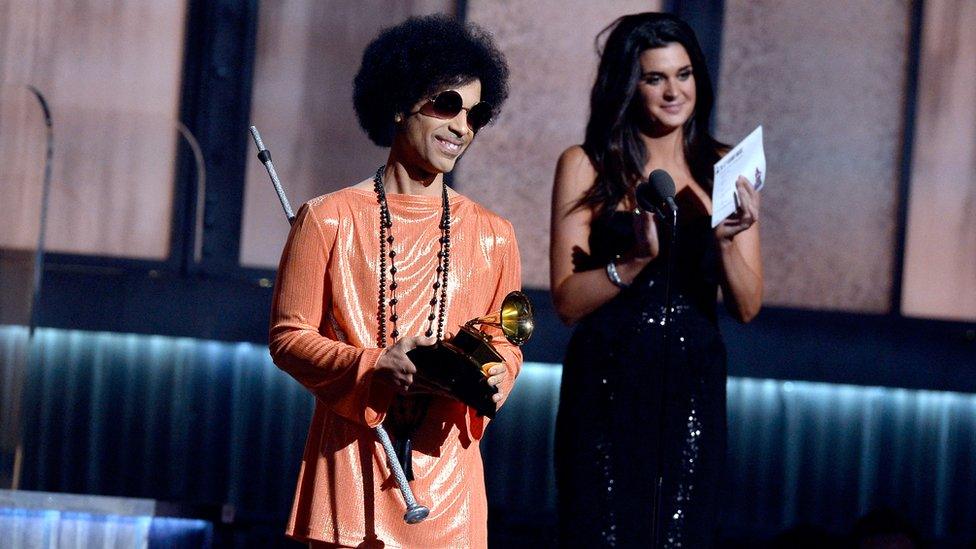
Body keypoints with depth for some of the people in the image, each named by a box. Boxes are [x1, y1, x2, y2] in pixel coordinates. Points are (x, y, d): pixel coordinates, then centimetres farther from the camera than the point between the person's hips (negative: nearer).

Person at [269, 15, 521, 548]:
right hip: (351, 462, -2)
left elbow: (507, 341, 18)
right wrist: (373, 367, -14)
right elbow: (289, 335, 1)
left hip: (445, 463, 2)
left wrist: (491, 374, -6)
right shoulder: (328, 220, 2)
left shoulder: (492, 237, 11)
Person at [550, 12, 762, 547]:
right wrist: (636, 258, -20)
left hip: (693, 388, 2)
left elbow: (747, 307, 4)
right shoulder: (586, 166, 0)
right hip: (608, 387, -2)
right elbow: (567, 301, -6)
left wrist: (726, 241, -14)